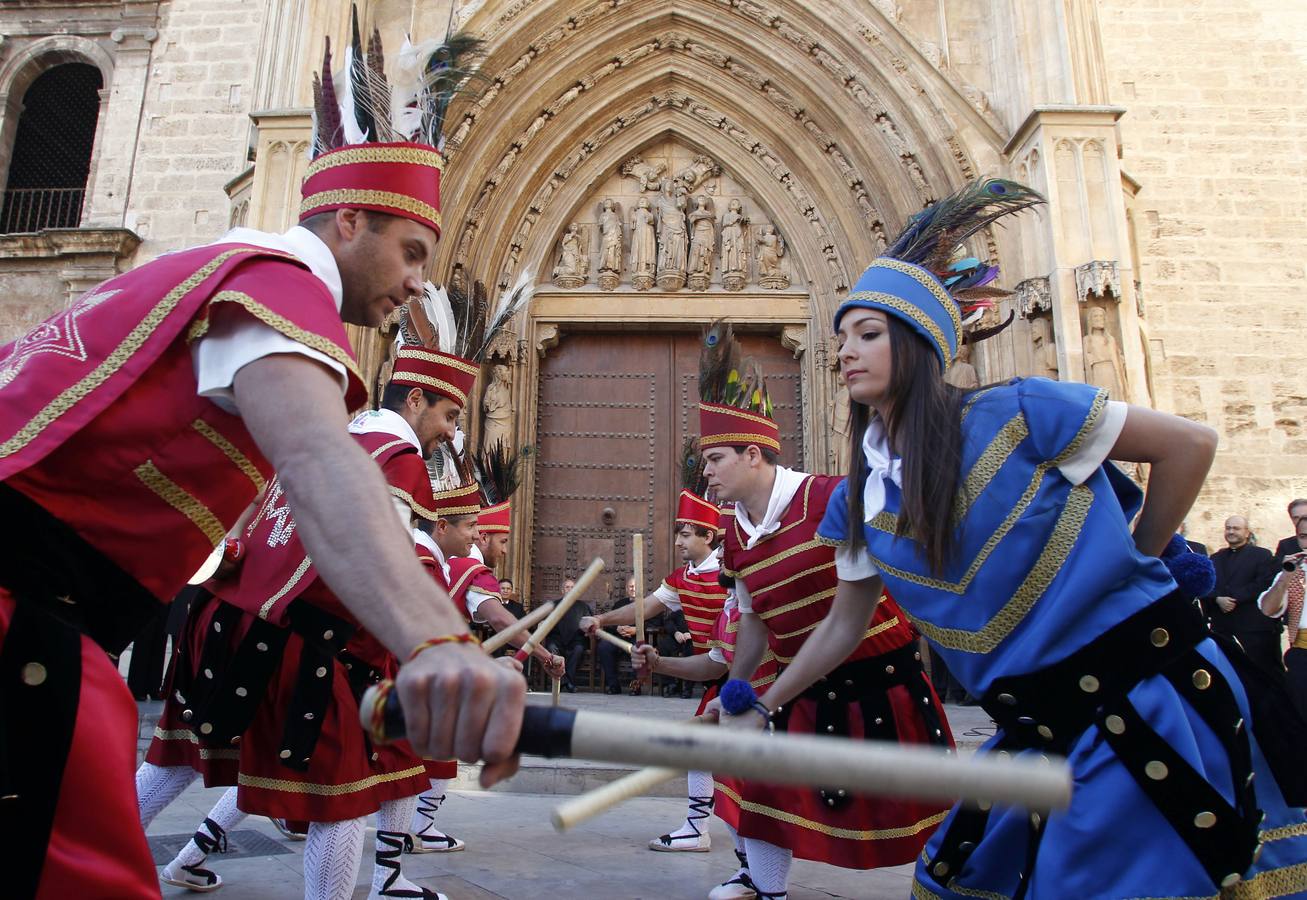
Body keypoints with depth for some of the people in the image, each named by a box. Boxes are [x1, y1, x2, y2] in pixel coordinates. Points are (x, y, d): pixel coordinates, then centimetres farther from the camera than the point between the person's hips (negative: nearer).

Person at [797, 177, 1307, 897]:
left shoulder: (1015, 416, -15)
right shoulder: (859, 499, 1)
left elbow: (1189, 444, -5)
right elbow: (844, 624, 11)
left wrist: (1129, 567, 1)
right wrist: (763, 707, 14)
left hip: (1146, 696, -5)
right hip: (1039, 727, 5)